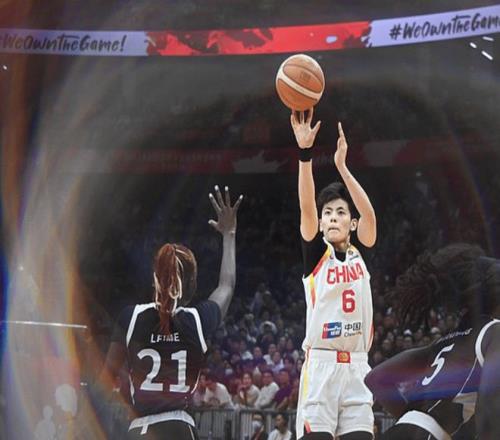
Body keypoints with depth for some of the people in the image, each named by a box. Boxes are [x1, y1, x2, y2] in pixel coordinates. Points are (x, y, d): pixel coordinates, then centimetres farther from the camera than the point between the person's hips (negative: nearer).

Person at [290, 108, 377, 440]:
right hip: (322, 364, -3)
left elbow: (369, 214, -7)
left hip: (357, 366, 3)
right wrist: (305, 152, -24)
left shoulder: (362, 255, 10)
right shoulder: (315, 252, 4)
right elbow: (307, 207, -12)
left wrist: (341, 166, -15)